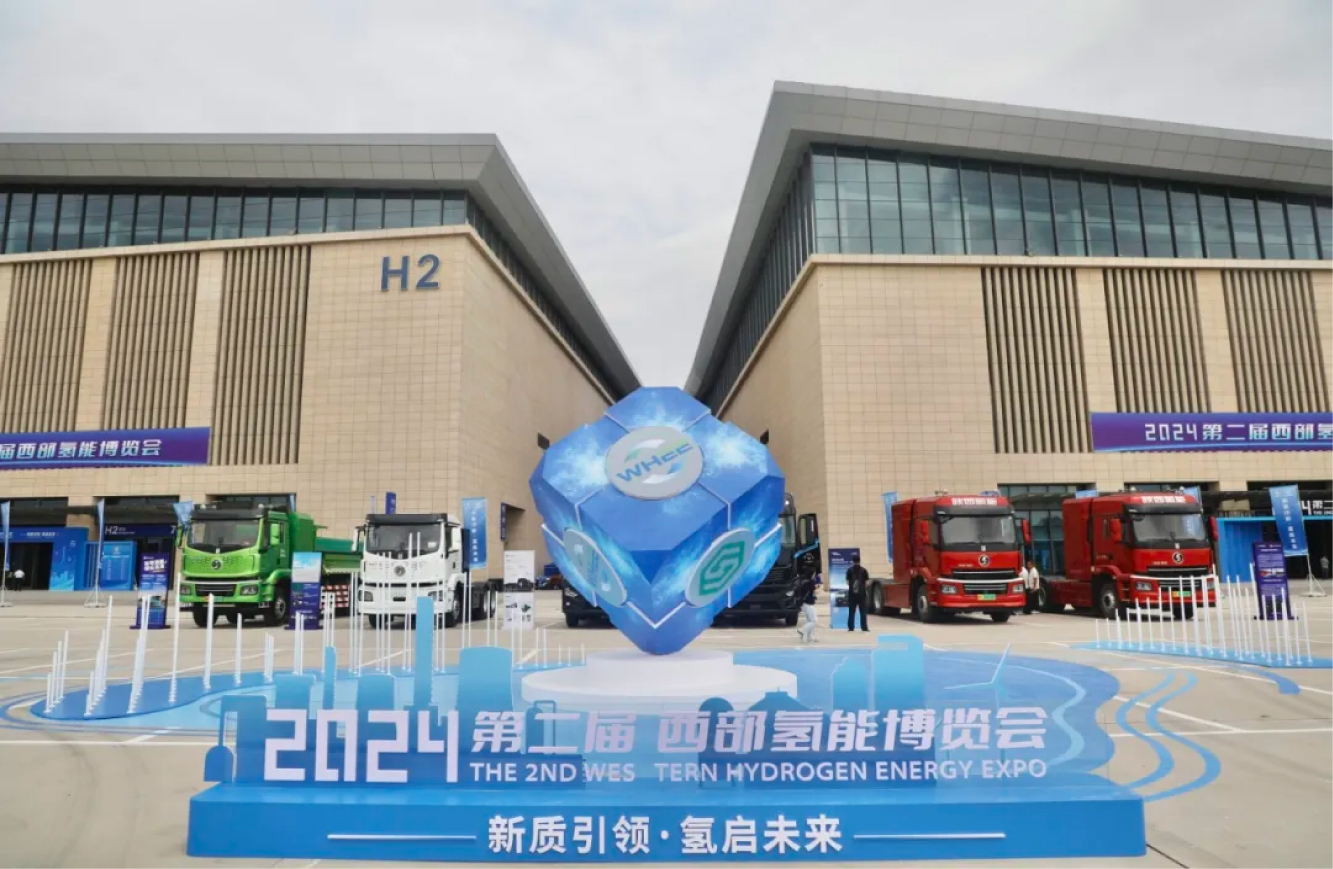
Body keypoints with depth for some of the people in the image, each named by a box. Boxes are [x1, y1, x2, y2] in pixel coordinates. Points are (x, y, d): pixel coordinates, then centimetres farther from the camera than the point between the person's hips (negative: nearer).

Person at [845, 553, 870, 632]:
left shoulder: (850, 570, -3)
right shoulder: (863, 570, -3)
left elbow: (847, 582, -4)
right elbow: (867, 582, -5)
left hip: (852, 593, 0)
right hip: (861, 593, 0)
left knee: (851, 611, 6)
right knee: (863, 611, 4)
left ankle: (850, 627, 5)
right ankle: (864, 627, 2)